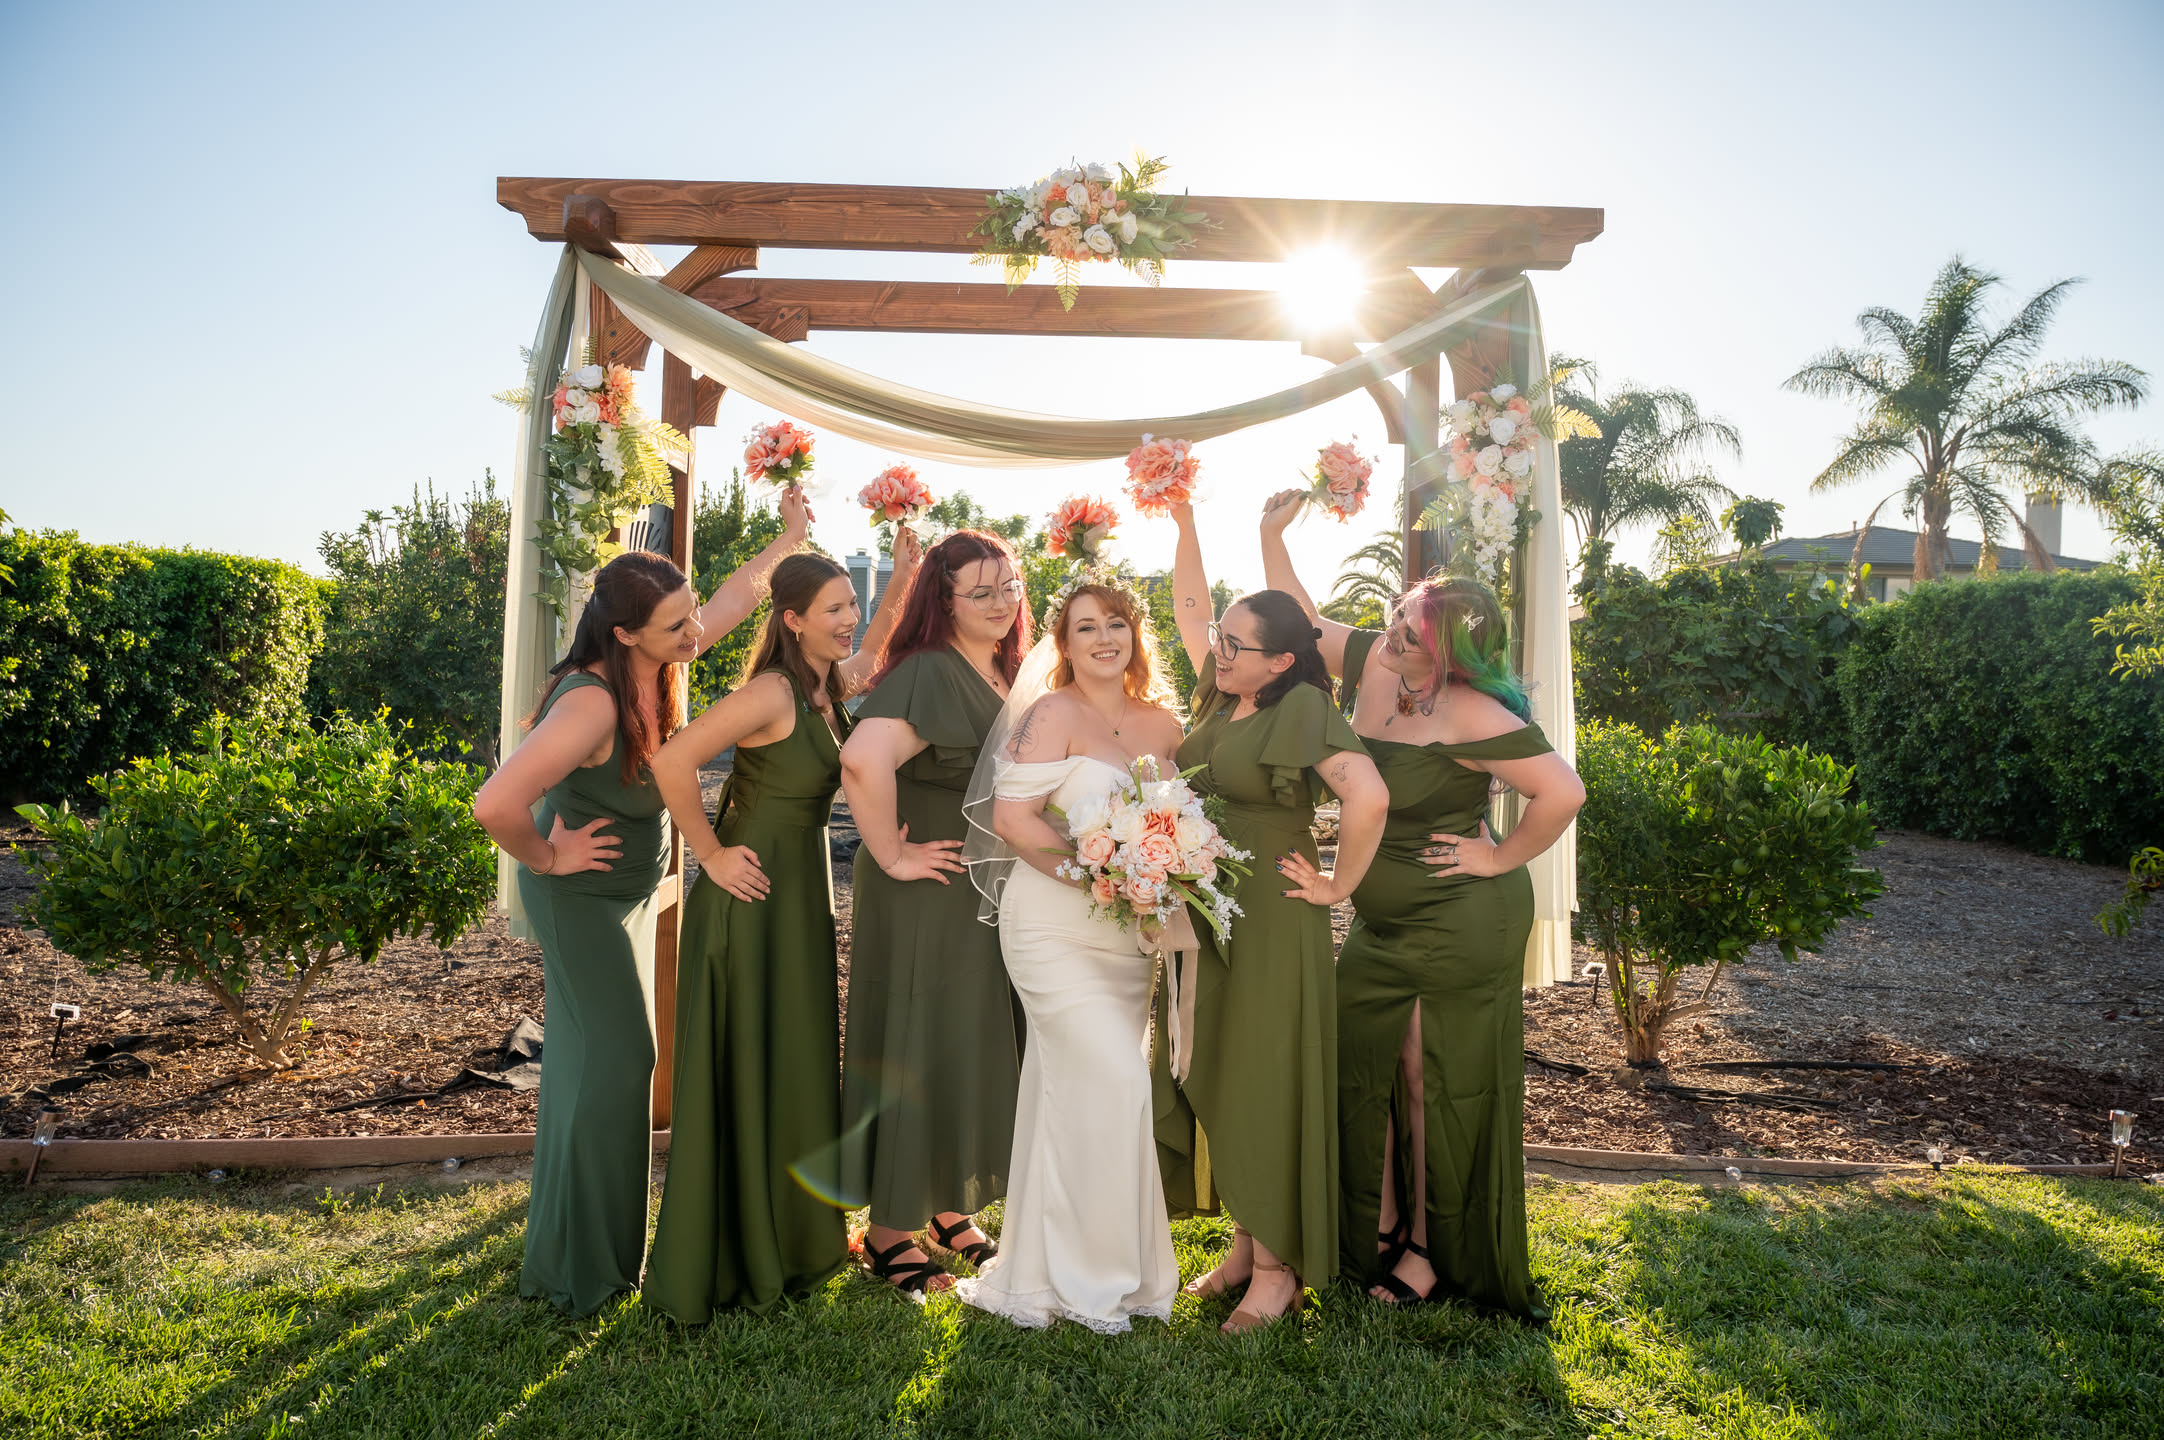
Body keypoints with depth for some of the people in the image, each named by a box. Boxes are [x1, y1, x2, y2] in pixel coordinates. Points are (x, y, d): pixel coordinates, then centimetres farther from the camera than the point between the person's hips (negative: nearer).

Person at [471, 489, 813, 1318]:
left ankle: (588, 1241, 36)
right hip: (582, 894, -9)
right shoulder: (593, 701, -34)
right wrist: (548, 858, -25)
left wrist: (789, 538, 15)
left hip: (632, 890, 9)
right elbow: (495, 806, -42)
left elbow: (736, 595, 11)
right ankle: (579, 1267, 13)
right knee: (611, 1061, -3)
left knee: (604, 1055, 18)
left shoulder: (662, 667, -8)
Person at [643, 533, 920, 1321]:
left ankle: (787, 1240, 32)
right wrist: (710, 854, -19)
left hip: (804, 895, 8)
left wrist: (903, 576, 14)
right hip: (751, 895, -8)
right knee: (740, 1074, 1)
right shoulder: (772, 693, -21)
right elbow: (672, 760, -28)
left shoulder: (831, 687, 3)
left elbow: (874, 647, 26)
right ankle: (724, 1264, 15)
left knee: (799, 1069, 16)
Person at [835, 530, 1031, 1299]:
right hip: (930, 896, -9)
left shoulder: (1008, 676, 10)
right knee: (919, 1051, 2)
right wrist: (891, 855, -25)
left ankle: (952, 1208, 34)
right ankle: (889, 1231, 19)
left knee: (979, 1047, 17)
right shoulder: (927, 674, -19)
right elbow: (863, 759, -36)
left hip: (994, 901, 9)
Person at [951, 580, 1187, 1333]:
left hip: (1128, 935, 6)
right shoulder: (1053, 715, -7)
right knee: (1111, 1080, -12)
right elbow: (1012, 818, -15)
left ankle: (1040, 1273, 25)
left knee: (1069, 1092, 11)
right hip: (1054, 925, -6)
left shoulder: (1163, 724, 10)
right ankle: (1090, 1276, 6)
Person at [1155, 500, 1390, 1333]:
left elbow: (1367, 796, -29)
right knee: (1212, 1083, 13)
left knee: (1265, 1088, 1)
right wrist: (1183, 519, 16)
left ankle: (1277, 1267, 15)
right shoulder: (1221, 699, 7)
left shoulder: (1301, 710, -15)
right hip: (1208, 919, 8)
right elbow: (1189, 603, 19)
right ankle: (1245, 1247, 28)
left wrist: (1337, 886, -20)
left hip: (1272, 927, -8)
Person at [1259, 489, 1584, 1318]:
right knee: (1360, 1065, 13)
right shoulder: (1369, 662, -3)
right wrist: (1272, 533, 5)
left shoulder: (1470, 714, -25)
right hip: (1382, 918, 8)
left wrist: (1502, 858, -17)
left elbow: (1563, 791, -28)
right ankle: (1379, 1227, 31)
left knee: (1435, 1081, 4)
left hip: (1458, 922, -8)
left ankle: (1434, 1251, 22)